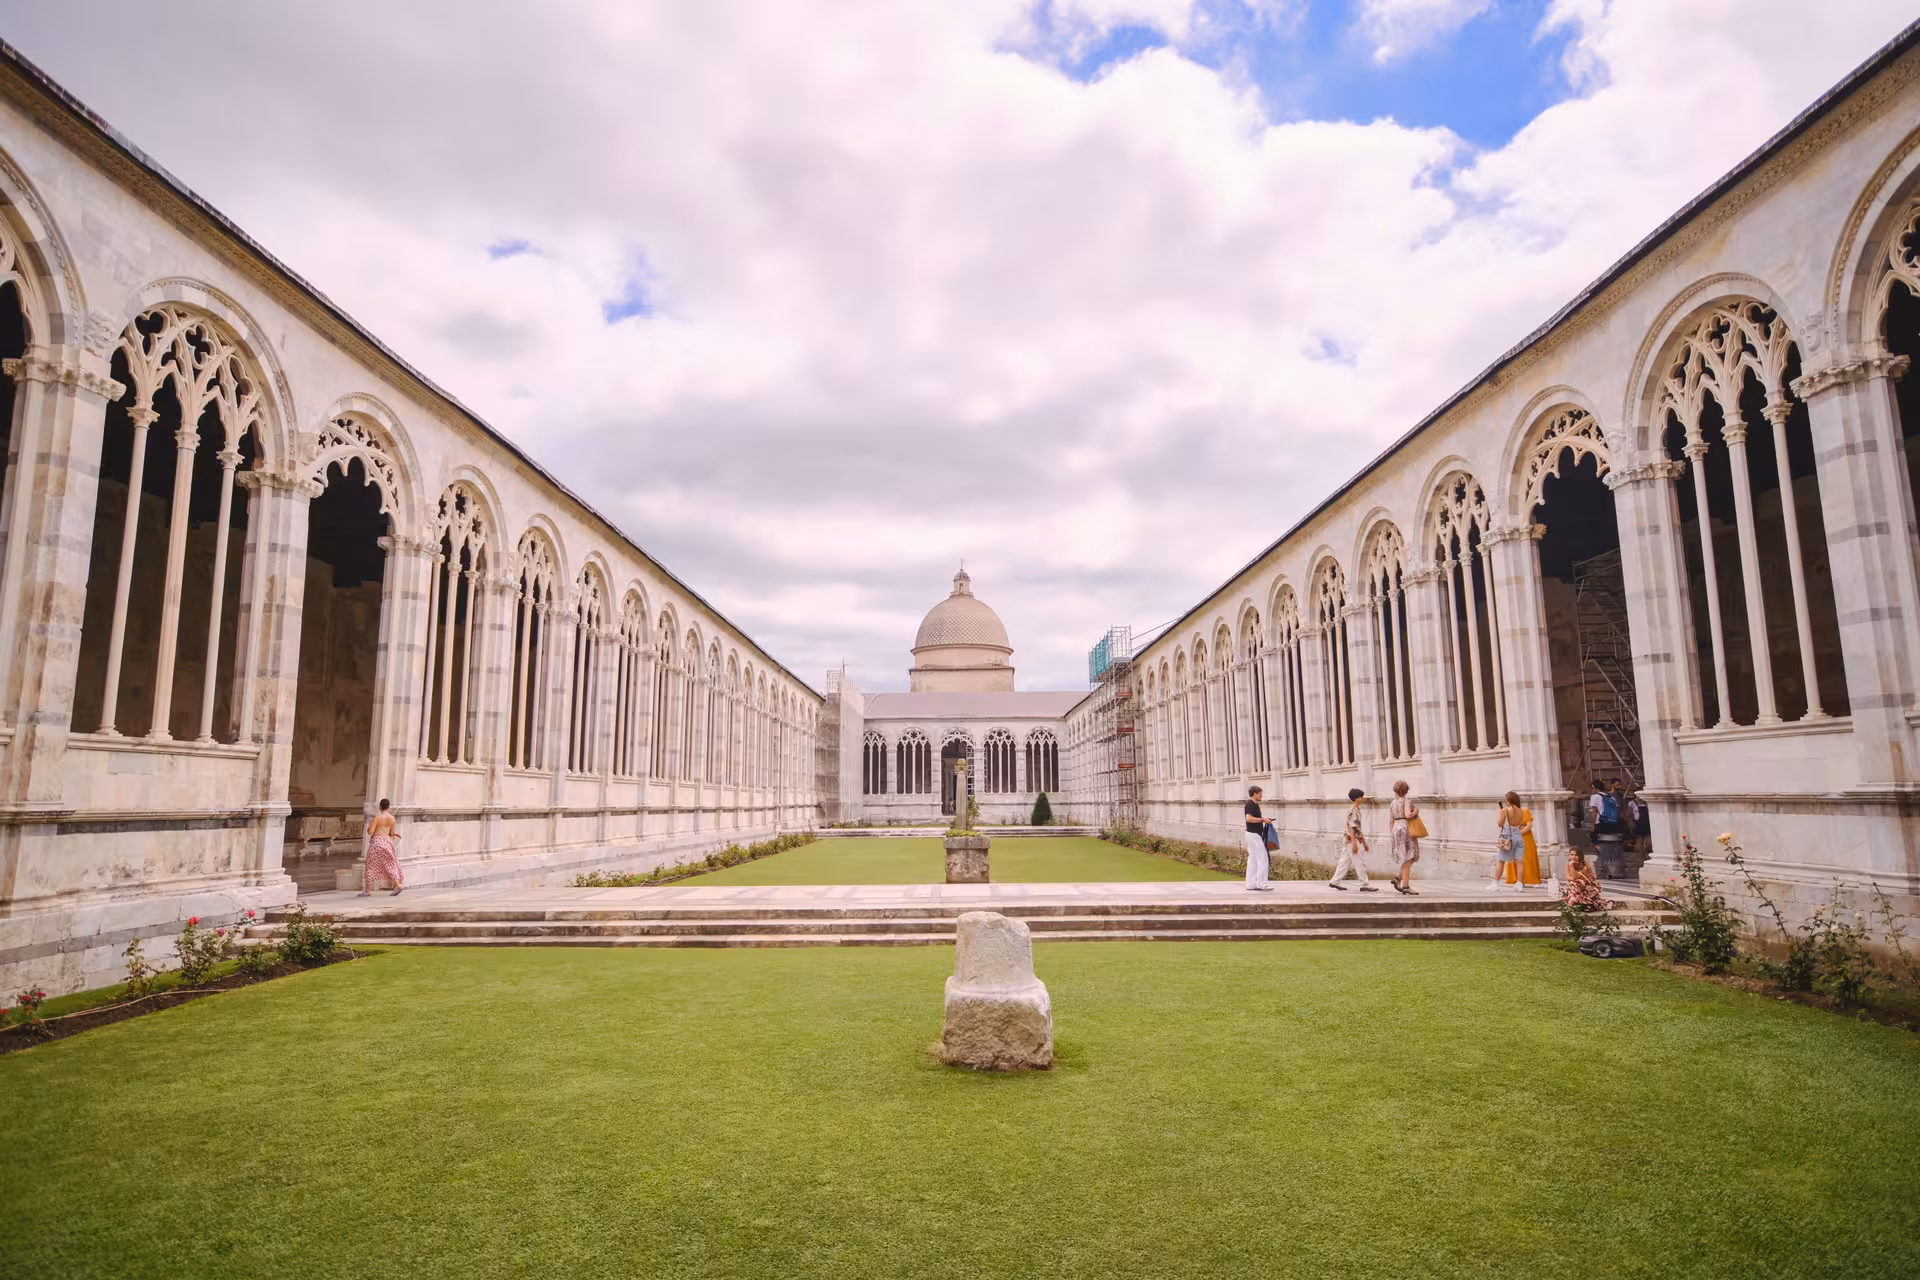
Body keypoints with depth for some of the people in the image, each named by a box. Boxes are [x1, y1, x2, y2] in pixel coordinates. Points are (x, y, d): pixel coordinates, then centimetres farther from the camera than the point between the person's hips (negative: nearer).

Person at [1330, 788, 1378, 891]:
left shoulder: (1357, 810, 17)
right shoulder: (1353, 811, -15)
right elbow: (1351, 828, -21)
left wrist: (1364, 842, 25)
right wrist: (1354, 843, -24)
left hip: (1349, 841, 10)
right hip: (1352, 840, -10)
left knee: (1345, 862, 10)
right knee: (1360, 863, -5)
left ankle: (1335, 881, 12)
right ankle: (1364, 885, 0)